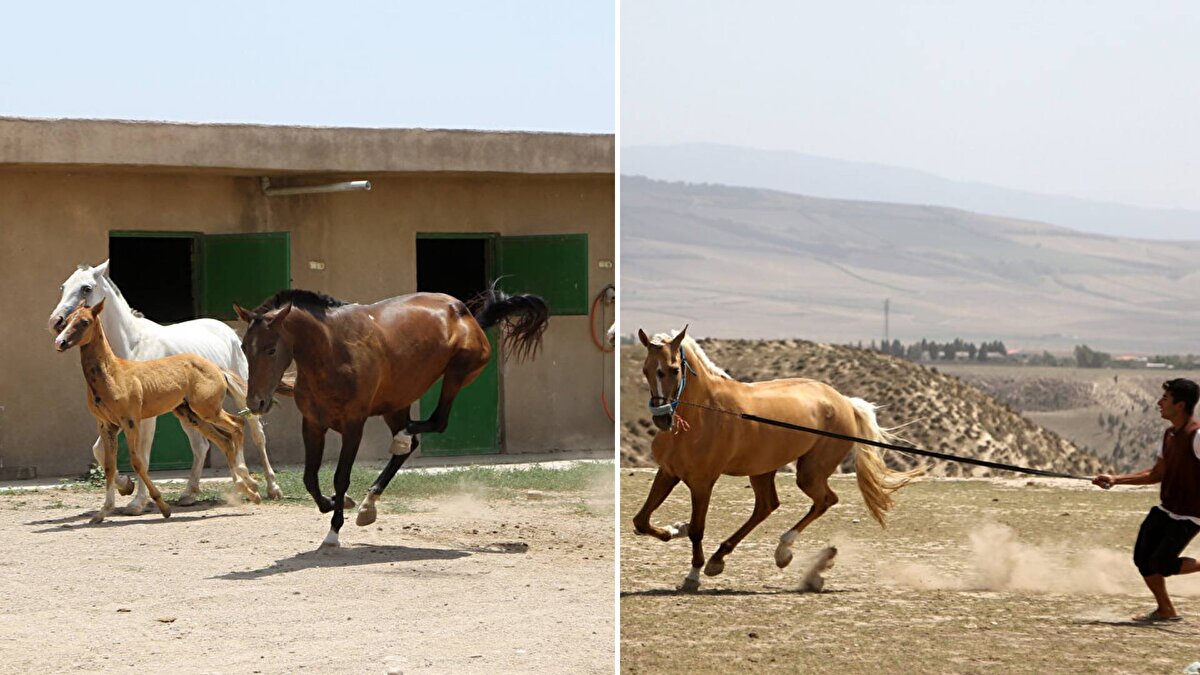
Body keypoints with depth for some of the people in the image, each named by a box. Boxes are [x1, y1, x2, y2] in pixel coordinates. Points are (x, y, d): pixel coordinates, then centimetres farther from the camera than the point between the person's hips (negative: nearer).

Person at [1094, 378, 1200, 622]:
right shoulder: (1169, 435, 8)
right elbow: (1157, 474, 16)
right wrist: (1116, 479, 11)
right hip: (1165, 510, 8)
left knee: (1161, 565, -11)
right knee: (1142, 558, 4)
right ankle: (1165, 610, 21)